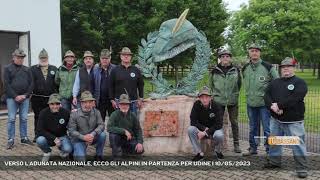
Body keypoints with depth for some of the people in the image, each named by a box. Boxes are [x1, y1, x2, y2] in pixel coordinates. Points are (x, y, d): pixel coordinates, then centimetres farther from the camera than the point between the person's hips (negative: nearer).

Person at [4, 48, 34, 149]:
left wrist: (25, 95, -6)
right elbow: (7, 84, -5)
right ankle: (10, 140, 6)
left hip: (25, 98, 3)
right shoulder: (8, 68, 3)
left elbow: (31, 83, 8)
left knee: (24, 119, 7)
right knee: (11, 119, -1)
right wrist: (15, 96, -13)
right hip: (12, 98, -3)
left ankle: (24, 138, 16)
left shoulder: (27, 70, 12)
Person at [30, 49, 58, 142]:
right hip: (37, 98, 0)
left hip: (50, 98, 1)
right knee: (38, 117, 8)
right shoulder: (33, 69, 9)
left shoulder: (54, 69, 11)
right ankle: (37, 135, 18)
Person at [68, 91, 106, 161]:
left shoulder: (96, 112, -8)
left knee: (102, 134, -27)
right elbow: (71, 131, -14)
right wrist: (83, 137, -28)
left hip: (93, 137, 3)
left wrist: (93, 134, -32)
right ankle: (77, 151, 16)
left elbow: (101, 125, -14)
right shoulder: (74, 114, -13)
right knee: (80, 159, -23)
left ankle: (99, 155, -3)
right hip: (79, 139, -2)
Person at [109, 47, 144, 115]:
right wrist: (112, 100, 1)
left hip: (133, 102, 1)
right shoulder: (115, 70, 3)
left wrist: (140, 99, 5)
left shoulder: (136, 70, 7)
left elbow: (140, 85, 10)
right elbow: (111, 86, 4)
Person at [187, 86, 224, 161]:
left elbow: (218, 124, -22)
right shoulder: (196, 105, -14)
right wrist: (204, 128, -24)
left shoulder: (216, 106, -19)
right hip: (201, 129, 2)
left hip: (214, 129, -2)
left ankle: (218, 151, 0)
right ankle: (199, 153, -12)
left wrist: (205, 133, -28)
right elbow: (193, 121, -12)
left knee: (219, 135, -35)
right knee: (190, 129, -27)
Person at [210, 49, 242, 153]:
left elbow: (239, 84, 12)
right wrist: (216, 93, 9)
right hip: (218, 100, 0)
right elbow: (211, 84, 13)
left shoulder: (236, 70, 3)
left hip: (233, 101, 0)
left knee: (234, 122, 7)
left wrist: (234, 93, 10)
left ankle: (236, 144, 16)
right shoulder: (215, 71, 2)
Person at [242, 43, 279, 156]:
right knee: (252, 128, 16)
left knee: (267, 128, -1)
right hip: (250, 103, 5)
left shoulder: (268, 67, -7)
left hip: (264, 103, -5)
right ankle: (253, 148, 28)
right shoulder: (245, 68, 7)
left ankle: (269, 150, 11)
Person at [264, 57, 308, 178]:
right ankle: (274, 161, 33)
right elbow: (267, 96, 1)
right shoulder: (274, 83, 13)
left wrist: (279, 105, -21)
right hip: (276, 119, 6)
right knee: (274, 141, 16)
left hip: (294, 121, -5)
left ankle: (301, 168, 8)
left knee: (297, 144, -3)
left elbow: (294, 99, -19)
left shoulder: (300, 83, -4)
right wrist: (272, 106, -18)